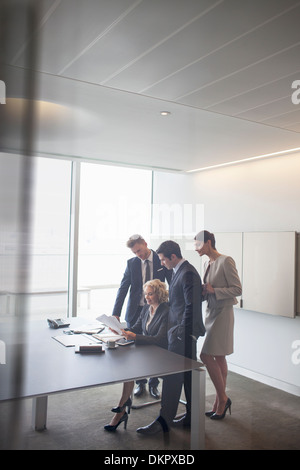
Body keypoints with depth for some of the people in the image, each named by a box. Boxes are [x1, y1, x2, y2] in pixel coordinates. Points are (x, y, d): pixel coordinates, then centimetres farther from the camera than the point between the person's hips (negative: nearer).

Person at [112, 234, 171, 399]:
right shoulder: (131, 263, -1)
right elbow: (123, 288, -4)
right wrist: (116, 313, -14)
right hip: (136, 311, 1)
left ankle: (153, 384, 23)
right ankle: (140, 383, 26)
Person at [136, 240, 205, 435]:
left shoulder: (188, 273, -19)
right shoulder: (181, 271, 12)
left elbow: (191, 306, -22)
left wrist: (181, 331, -19)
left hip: (183, 332, -10)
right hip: (183, 331, 10)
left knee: (173, 375, -2)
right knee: (188, 374, 16)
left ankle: (164, 421, 9)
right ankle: (192, 416, 28)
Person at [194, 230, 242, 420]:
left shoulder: (226, 261, -13)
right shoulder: (209, 263, 13)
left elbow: (237, 289, -15)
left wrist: (213, 290, -17)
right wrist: (203, 291, 1)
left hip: (223, 314, -9)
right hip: (212, 313, 9)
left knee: (207, 356, -10)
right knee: (218, 358, 13)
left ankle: (223, 398, 6)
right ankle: (220, 404, 22)